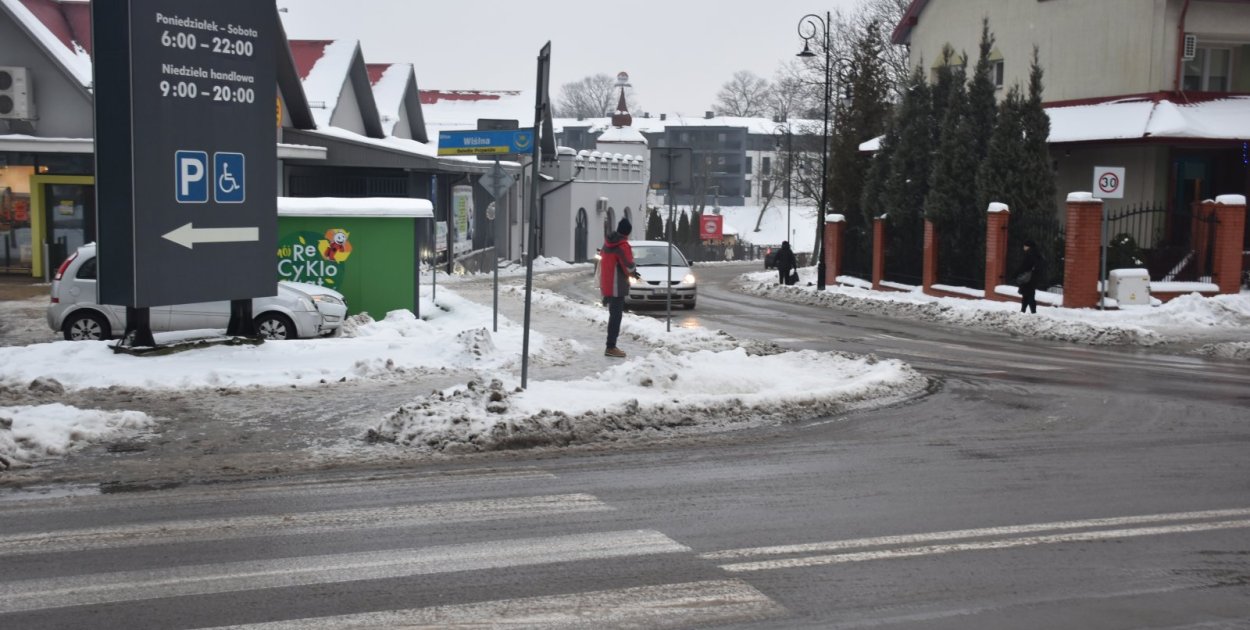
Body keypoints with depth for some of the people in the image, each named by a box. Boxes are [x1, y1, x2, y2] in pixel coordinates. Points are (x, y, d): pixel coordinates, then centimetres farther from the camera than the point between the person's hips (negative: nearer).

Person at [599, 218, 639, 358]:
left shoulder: (608, 242, 10)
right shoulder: (623, 245, -17)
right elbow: (629, 266, -19)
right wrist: (633, 272, 5)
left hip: (607, 285, 9)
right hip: (617, 286, -9)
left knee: (614, 315, 16)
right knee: (616, 316, -5)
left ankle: (611, 346, 20)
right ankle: (611, 348, -6)